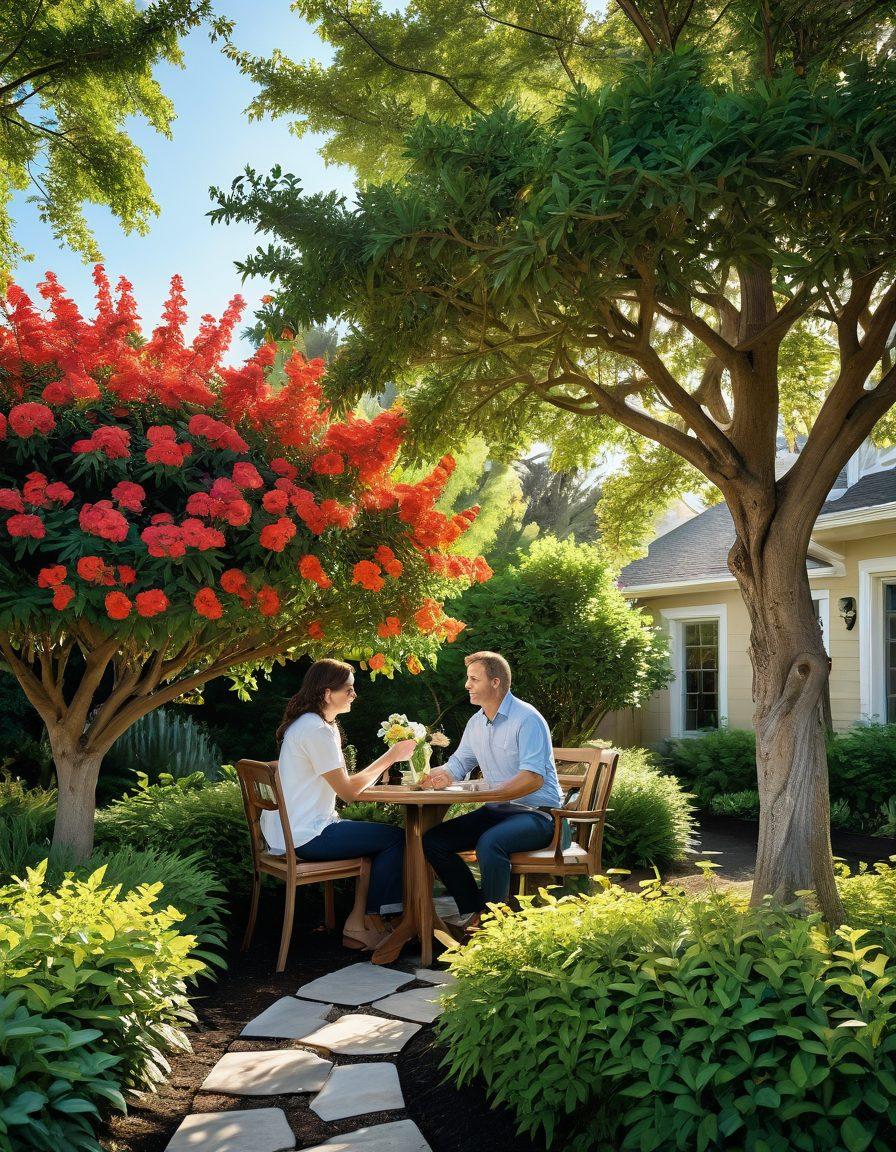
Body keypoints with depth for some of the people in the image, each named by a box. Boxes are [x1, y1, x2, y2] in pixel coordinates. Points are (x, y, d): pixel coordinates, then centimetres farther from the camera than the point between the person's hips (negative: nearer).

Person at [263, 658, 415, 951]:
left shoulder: (312, 724, 13)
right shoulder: (316, 730, -20)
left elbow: (340, 784, 12)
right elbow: (347, 791, -18)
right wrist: (390, 757, -10)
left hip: (289, 831, 10)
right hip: (304, 837, -10)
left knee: (379, 836, 15)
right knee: (396, 838, -5)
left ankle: (358, 922, 14)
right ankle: (371, 921, 10)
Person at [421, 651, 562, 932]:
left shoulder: (527, 719, -15)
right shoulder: (476, 722, 11)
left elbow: (533, 778, -24)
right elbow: (459, 763, 18)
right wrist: (442, 776, -7)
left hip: (536, 814, -8)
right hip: (496, 812, 8)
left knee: (489, 843, -36)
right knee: (433, 840, -6)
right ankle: (473, 911, 2)